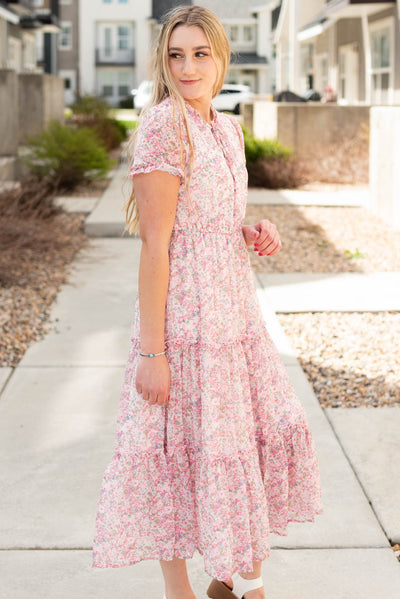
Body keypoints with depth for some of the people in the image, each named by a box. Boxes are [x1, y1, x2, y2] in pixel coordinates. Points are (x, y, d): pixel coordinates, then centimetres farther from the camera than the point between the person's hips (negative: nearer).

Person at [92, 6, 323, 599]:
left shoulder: (227, 127, 10)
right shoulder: (164, 126, -15)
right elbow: (155, 244, -18)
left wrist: (256, 233, 0)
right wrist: (151, 351, -19)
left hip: (234, 304, 9)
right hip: (183, 312, -9)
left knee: (272, 429, 14)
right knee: (183, 448, 3)